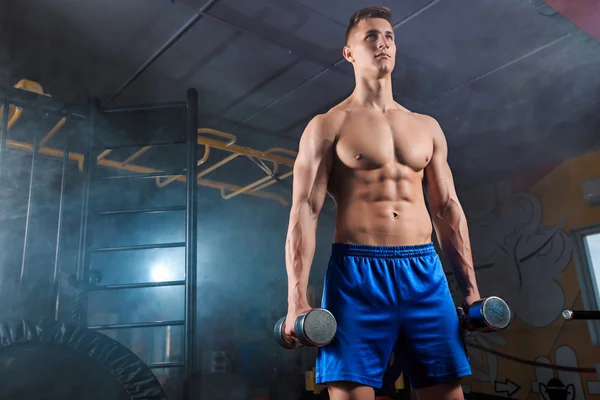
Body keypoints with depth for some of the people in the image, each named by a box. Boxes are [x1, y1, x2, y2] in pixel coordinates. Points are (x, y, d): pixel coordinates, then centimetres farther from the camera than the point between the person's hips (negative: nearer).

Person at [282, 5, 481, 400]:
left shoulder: (427, 127, 17)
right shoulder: (327, 126, 4)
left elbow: (448, 208, 16)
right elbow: (305, 211, -5)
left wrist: (471, 288, 10)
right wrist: (297, 300, -13)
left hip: (425, 271, 4)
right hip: (357, 272, -4)